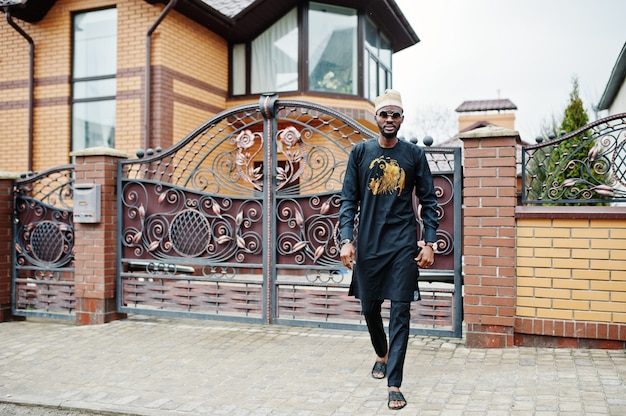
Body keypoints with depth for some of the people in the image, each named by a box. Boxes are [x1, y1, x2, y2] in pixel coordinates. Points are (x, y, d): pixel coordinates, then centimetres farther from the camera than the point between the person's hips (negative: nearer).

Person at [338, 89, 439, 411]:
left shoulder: (414, 154, 3)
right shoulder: (360, 152, 4)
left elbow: (428, 201, 4)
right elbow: (349, 200, 2)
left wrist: (429, 243, -4)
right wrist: (346, 240, -8)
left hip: (403, 245, -1)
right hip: (368, 244, 2)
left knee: (400, 312, -3)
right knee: (370, 308, 12)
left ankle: (394, 384, 3)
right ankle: (382, 354, 42)